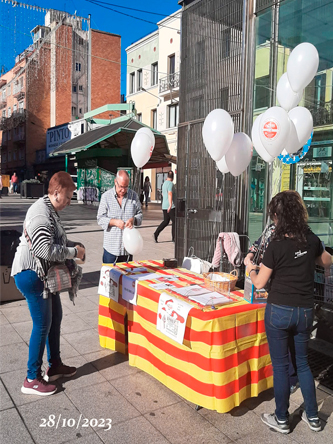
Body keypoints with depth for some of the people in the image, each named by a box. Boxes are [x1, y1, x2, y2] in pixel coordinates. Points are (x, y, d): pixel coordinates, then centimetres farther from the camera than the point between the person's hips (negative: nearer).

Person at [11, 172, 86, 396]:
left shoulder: (51, 210, 11)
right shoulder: (41, 214, -23)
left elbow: (57, 240, 22)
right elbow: (46, 250, -31)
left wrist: (75, 245, 6)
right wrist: (74, 252, -19)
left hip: (43, 274, 11)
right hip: (31, 275, -11)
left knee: (55, 317, 17)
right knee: (42, 324, -3)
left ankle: (55, 366, 31)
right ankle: (32, 379, 11)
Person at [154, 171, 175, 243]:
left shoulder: (164, 183, 15)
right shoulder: (170, 184, -13)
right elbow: (170, 194, -28)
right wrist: (170, 204, -39)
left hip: (164, 206, 9)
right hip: (171, 207, -9)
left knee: (166, 221, 12)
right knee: (174, 221, 1)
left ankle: (156, 234, -1)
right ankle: (174, 238, 5)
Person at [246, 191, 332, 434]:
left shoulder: (276, 246, -18)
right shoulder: (312, 239, -5)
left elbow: (260, 283, -10)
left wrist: (251, 269, 9)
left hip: (279, 311, -4)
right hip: (305, 311, 5)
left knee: (281, 365, 11)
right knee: (303, 362, 21)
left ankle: (281, 419, 26)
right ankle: (313, 417, 33)